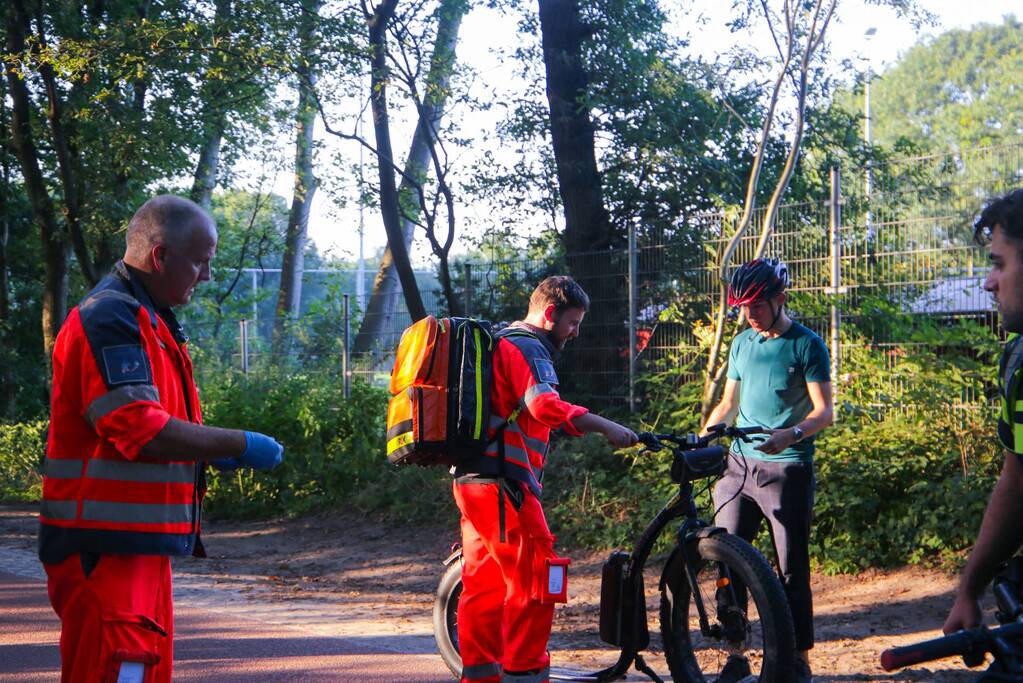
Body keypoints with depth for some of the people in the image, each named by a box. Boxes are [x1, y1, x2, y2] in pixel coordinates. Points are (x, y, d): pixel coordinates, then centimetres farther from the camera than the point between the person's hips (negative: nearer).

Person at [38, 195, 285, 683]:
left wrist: (214, 454, 9)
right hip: (105, 547, -11)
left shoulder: (147, 320, 20)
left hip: (139, 544, 11)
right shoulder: (110, 318, -15)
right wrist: (241, 445, -15)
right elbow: (141, 430, -24)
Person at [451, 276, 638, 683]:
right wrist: (604, 426, -35)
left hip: (473, 481, 11)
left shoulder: (501, 344, 24)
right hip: (502, 482, -11)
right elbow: (544, 405, -28)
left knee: (483, 585, 13)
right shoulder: (527, 347, -9)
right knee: (533, 585, -9)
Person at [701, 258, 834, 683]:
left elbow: (824, 411, -9)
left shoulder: (806, 345, -4)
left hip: (787, 469, -5)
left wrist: (791, 434, -28)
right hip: (740, 465, 5)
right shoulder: (742, 344, 13)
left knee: (792, 570, -2)